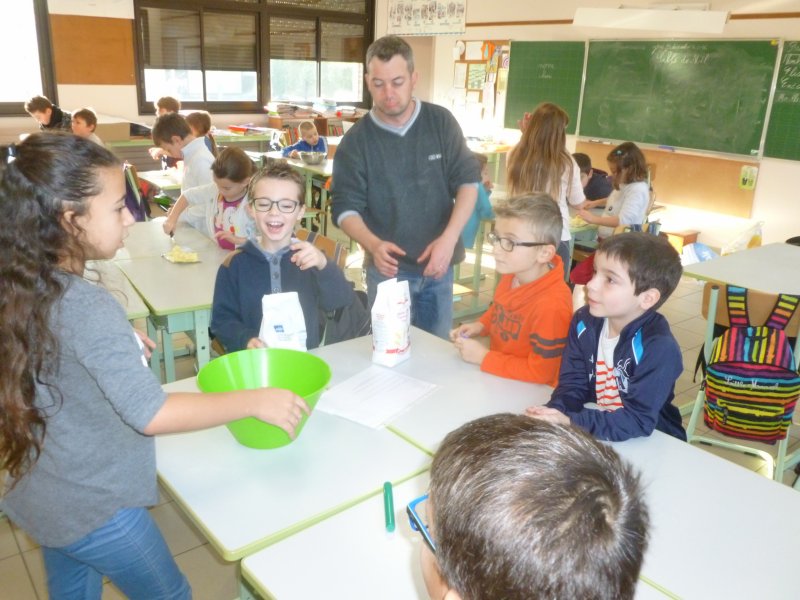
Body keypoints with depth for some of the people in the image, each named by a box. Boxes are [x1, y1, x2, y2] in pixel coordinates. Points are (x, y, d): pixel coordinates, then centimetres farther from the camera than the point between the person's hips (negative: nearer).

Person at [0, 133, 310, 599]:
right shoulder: (88, 308, -30)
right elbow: (152, 414, -33)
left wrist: (119, 348, 9)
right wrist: (255, 401, -27)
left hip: (39, 494, 8)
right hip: (93, 506, -8)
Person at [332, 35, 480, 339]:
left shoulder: (441, 122, -3)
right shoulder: (356, 140, -7)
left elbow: (468, 180, -2)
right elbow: (346, 207, -7)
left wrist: (449, 238, -17)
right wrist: (373, 245, -27)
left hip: (438, 265, 2)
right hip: (387, 269, -1)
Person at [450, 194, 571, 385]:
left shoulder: (552, 306, -28)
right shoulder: (511, 275, -4)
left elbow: (540, 373, -22)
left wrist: (483, 357, -18)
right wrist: (480, 326, 1)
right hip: (497, 377, 7)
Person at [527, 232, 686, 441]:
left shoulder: (659, 347, -21)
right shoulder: (584, 322, -5)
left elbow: (639, 420, -24)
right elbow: (573, 384, -3)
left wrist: (572, 423, -32)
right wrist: (555, 413, -23)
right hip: (597, 434, 5)